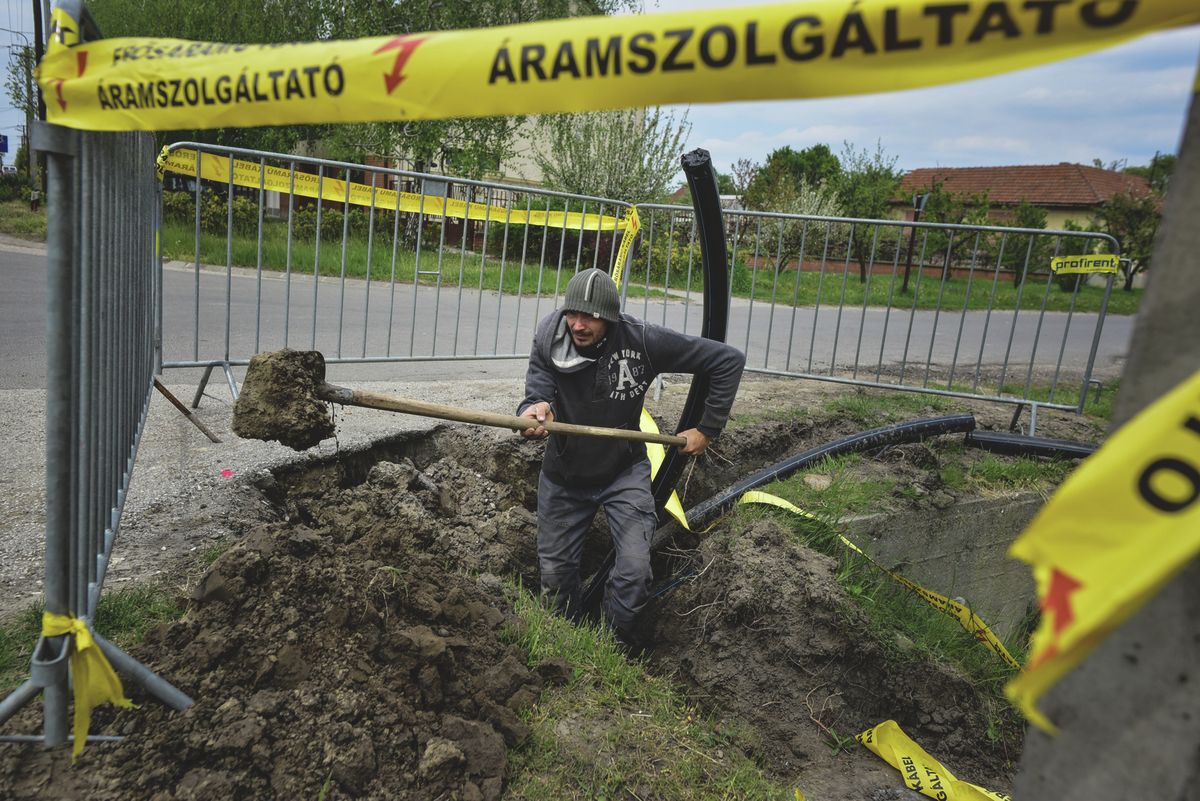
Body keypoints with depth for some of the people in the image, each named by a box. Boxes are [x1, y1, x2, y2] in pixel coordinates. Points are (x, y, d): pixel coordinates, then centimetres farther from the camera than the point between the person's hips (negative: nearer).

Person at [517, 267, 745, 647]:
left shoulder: (643, 340, -23)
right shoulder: (548, 340, -17)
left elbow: (729, 360, -17)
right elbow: (538, 394, -24)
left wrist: (707, 429, -14)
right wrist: (534, 410, -50)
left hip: (624, 472, -2)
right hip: (564, 474, 2)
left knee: (634, 572, -12)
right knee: (555, 571, 12)